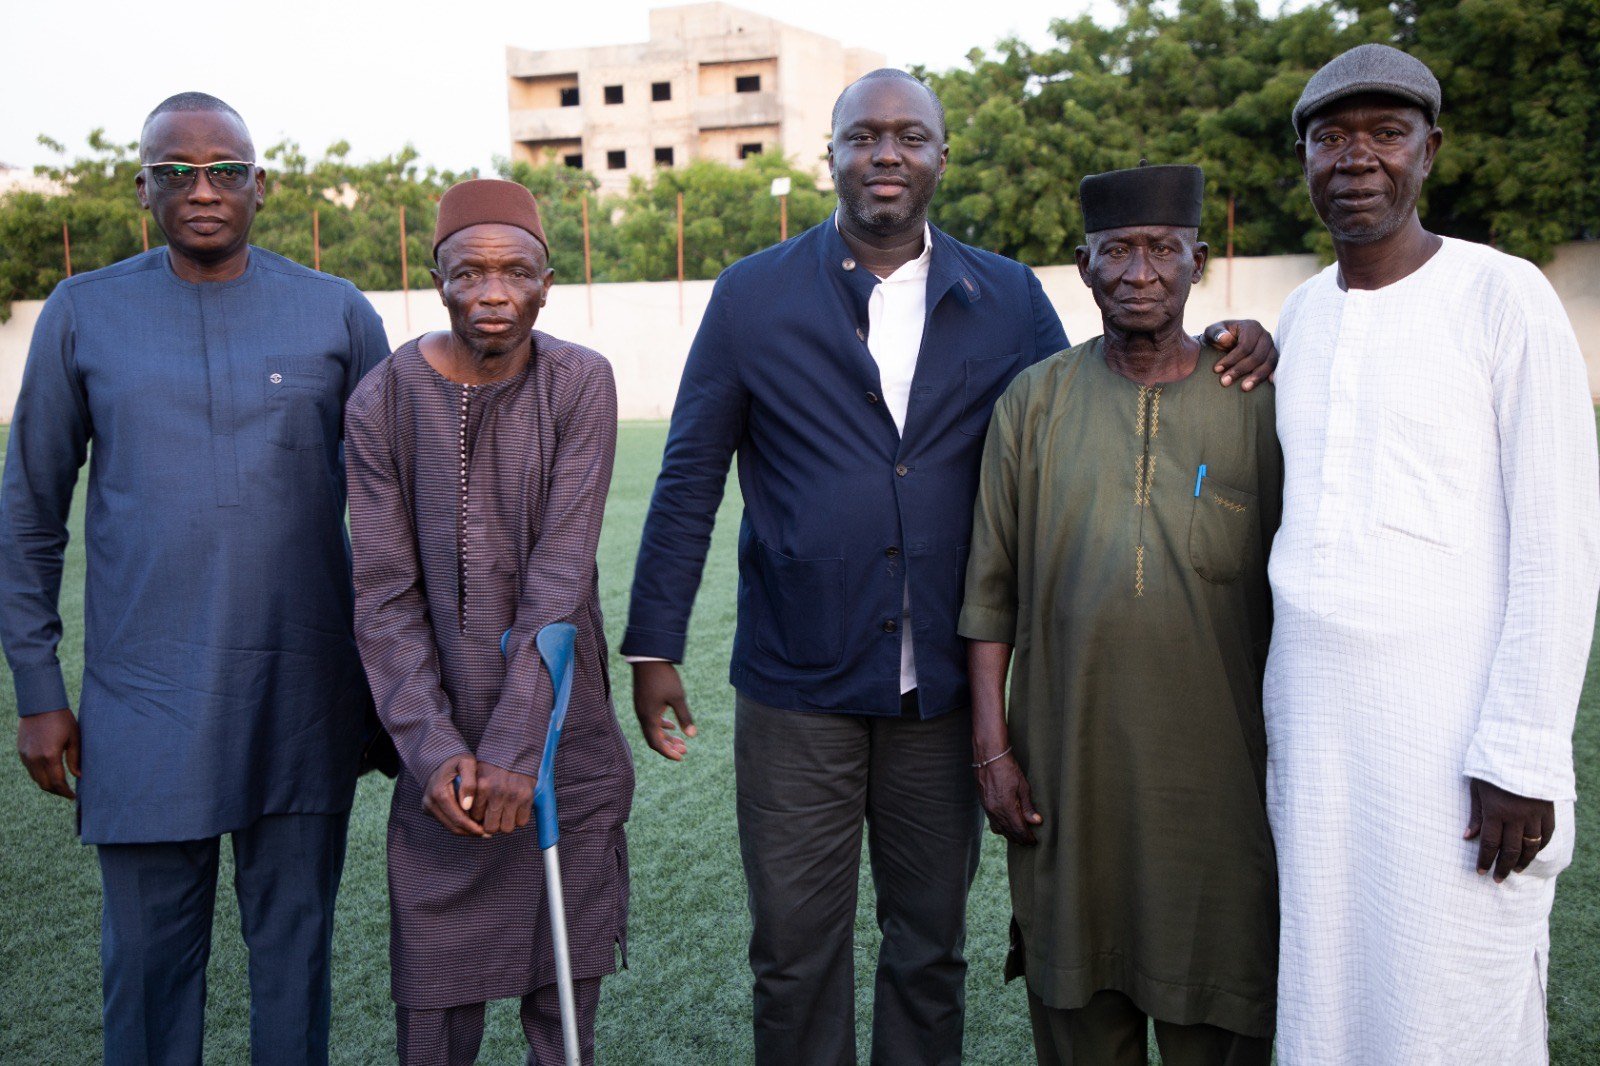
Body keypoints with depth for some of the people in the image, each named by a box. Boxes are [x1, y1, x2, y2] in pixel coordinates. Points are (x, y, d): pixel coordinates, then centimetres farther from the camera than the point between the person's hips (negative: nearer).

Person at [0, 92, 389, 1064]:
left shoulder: (338, 314, 2)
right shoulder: (83, 314, 3)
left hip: (305, 694, 0)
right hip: (143, 701, 0)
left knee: (295, 947, 11)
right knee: (150, 960, 9)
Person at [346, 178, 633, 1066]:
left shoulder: (580, 384, -6)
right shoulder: (384, 400, -4)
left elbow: (561, 574, -13)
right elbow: (383, 595, -5)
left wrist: (516, 746, -18)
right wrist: (433, 750, -14)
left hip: (563, 732, 0)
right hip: (442, 745, 0)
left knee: (564, 991, 9)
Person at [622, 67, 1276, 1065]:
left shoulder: (1009, 299, 3)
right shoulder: (755, 294, -1)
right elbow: (690, 478, 2)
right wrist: (654, 645, 0)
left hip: (944, 687, 2)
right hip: (799, 688, -1)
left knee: (932, 946, 16)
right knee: (795, 952, 10)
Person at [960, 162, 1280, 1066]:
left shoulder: (1259, 405, 0)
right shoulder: (1035, 402, 2)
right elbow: (990, 586, 4)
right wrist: (992, 747, -1)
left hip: (1215, 777, 0)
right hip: (1065, 770, 1)